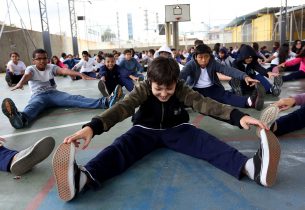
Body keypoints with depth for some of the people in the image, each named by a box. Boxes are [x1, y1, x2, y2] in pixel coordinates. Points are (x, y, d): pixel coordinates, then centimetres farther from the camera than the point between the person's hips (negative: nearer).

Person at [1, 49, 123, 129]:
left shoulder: (51, 67, 11)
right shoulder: (31, 69, 5)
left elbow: (64, 70, -10)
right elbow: (26, 76, -20)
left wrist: (80, 74, -30)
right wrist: (20, 83, -46)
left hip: (54, 93, 2)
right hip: (38, 95, -1)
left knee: (75, 98, -23)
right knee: (33, 105, -38)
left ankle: (105, 102, -48)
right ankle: (20, 118, -77)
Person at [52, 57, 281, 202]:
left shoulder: (181, 89, -14)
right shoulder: (143, 89, -18)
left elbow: (205, 103, -29)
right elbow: (122, 107, -35)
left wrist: (237, 116, -47)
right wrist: (93, 127, -53)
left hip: (176, 129, 2)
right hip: (146, 130, -1)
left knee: (206, 143, -27)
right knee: (121, 146, -32)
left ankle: (249, 167, -50)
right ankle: (84, 177, -60)